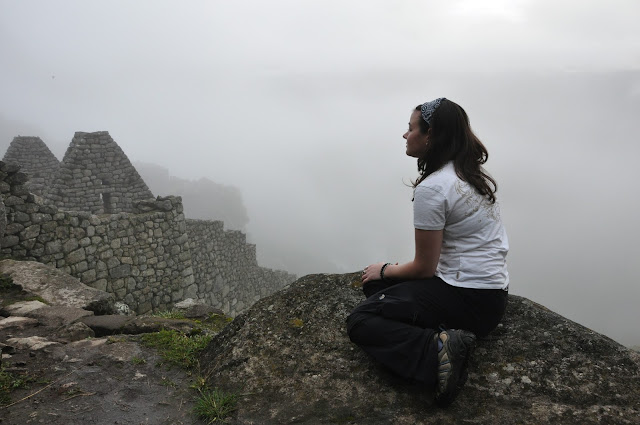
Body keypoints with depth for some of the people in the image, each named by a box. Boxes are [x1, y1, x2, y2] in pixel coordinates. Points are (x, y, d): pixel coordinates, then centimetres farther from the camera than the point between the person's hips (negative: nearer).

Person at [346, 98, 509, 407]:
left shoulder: (431, 188, -20)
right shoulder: (473, 173, 9)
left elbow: (424, 268, -13)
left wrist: (385, 270, 6)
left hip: (469, 300, -10)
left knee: (359, 322, -4)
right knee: (375, 286, 20)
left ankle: (436, 351, -24)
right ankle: (444, 336, -2)